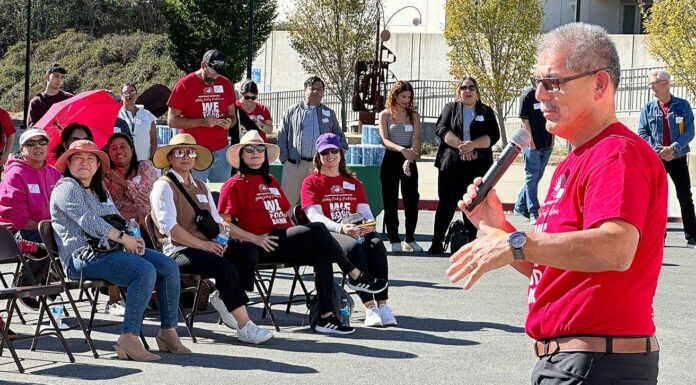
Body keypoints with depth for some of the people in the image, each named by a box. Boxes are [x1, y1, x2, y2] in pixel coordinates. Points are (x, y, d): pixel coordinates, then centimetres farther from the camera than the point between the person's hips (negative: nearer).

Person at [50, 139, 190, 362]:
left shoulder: (100, 191, 26)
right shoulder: (67, 188, -2)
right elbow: (88, 221, -15)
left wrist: (135, 239, 1)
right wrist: (124, 238, -18)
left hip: (109, 249, 9)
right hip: (83, 256, -9)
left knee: (169, 267, -7)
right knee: (146, 271, -31)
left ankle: (168, 332, -4)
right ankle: (129, 339, -34)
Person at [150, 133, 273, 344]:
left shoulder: (201, 187, 24)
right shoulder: (163, 186, 0)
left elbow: (217, 220, 21)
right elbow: (169, 226, -12)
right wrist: (202, 244, -19)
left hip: (208, 246, 7)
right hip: (178, 252, -7)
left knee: (247, 250, -20)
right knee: (225, 267, -32)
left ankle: (223, 298, -8)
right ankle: (244, 326, -28)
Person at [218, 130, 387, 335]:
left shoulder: (271, 181, 24)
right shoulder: (235, 185, 1)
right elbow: (223, 224, -8)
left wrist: (295, 232, 8)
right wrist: (254, 238, -17)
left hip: (284, 241, 7)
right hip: (264, 248, -7)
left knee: (322, 254, -21)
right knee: (318, 229, -23)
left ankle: (326, 317, -25)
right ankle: (355, 276, -10)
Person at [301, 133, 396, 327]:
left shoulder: (353, 182, 23)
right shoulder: (311, 182, 8)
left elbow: (365, 211, 10)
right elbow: (315, 216, -8)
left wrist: (369, 223, -16)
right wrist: (341, 228, -27)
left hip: (356, 232, 4)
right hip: (327, 233, -4)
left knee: (376, 244, -30)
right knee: (354, 247, -36)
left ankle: (382, 304, -37)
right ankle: (369, 308, -41)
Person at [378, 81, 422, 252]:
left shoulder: (413, 115, 7)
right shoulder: (385, 115, 2)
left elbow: (417, 139, -4)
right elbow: (384, 140, -8)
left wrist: (409, 158, -22)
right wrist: (402, 150, -26)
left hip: (409, 160, 1)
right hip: (391, 159, -1)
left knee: (412, 199, -1)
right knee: (391, 201, 0)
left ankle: (410, 239, 10)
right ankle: (394, 240, 6)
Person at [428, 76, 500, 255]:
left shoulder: (486, 112, 12)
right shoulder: (450, 108, 12)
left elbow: (493, 136, -1)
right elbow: (441, 129, -3)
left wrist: (473, 144, -18)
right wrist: (460, 145, -17)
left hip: (477, 166, 0)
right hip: (451, 165, 0)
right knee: (446, 203, 0)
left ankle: (471, 242, 10)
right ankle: (437, 243, 4)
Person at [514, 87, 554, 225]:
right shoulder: (528, 96, -9)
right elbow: (525, 121, -10)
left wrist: (552, 140, 9)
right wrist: (531, 143, -14)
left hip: (547, 145, 6)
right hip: (532, 145, -6)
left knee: (537, 176, 12)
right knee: (532, 177, -1)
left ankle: (520, 206, 25)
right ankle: (533, 213, 1)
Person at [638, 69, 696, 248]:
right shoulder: (648, 109, 4)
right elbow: (642, 133, -1)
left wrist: (673, 148, -21)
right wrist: (657, 150, -16)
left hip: (678, 158, -1)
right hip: (655, 159, 1)